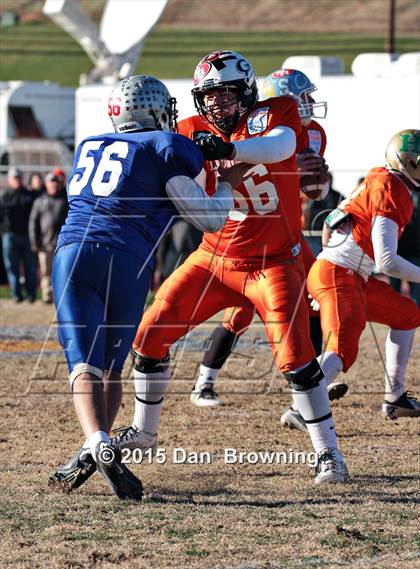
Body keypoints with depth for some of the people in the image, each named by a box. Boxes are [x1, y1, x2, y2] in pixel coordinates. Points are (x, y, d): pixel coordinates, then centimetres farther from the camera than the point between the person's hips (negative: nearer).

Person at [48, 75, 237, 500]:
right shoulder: (168, 147, 11)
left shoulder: (88, 147, 25)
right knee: (111, 367, 13)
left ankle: (98, 446, -30)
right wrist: (225, 182, 29)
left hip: (72, 251, 2)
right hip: (126, 260, -2)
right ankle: (96, 450, 1)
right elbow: (211, 219, 9)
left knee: (84, 362, -9)